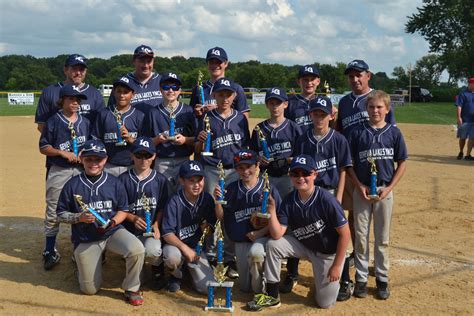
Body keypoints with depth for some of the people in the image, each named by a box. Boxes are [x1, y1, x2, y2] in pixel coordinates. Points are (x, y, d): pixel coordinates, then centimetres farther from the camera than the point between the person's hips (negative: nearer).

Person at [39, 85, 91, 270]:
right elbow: (43, 147, -3)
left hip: (80, 170, 3)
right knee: (53, 212, 3)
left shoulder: (85, 122, 5)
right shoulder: (53, 122, -4)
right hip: (58, 172, -3)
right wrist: (63, 152, -17)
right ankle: (50, 251, 14)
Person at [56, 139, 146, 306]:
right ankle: (79, 259, 35)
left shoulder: (114, 183, -1)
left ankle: (131, 288, -4)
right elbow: (61, 214, 1)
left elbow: (123, 211, 6)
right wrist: (78, 218, -19)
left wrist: (112, 222, -15)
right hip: (85, 239, 0)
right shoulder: (72, 185, -4)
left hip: (112, 231, 0)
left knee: (137, 250, -31)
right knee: (90, 289, 2)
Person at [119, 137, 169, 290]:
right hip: (129, 230, 1)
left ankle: (157, 268, 8)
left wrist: (156, 225, -10)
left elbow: (162, 208, 7)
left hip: (151, 230, -1)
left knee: (152, 250, -31)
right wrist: (133, 218, -14)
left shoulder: (160, 179, 5)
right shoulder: (124, 179, 2)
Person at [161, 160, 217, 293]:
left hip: (197, 248, 3)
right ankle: (176, 275, -1)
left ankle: (190, 268, 23)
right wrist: (185, 248, -32)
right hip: (176, 244, -3)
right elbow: (167, 233, -20)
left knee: (207, 287, -12)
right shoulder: (174, 201, -18)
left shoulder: (207, 199, -7)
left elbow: (207, 231, -3)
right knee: (172, 255, -40)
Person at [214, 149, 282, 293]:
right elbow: (221, 217, 2)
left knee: (255, 253, -38)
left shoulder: (268, 189, -6)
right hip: (241, 240, 3)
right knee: (244, 287, 4)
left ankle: (261, 292, -11)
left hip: (263, 237, -3)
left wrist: (261, 232, -19)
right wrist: (217, 201, -17)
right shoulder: (231, 189, 2)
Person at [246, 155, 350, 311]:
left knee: (325, 303, -2)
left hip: (329, 253, -4)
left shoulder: (326, 200, -27)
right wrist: (271, 210, -31)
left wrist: (336, 265, -17)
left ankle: (340, 271, 28)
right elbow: (277, 235, -19)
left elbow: (345, 234, -20)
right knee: (272, 245, -19)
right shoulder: (289, 201, -13)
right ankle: (272, 296, -4)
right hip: (304, 245, 4)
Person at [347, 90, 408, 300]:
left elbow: (402, 163, 4)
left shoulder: (394, 133, -1)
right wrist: (359, 186, -9)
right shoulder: (357, 133, -2)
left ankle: (382, 279, 23)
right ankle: (361, 278, 19)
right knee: (361, 237, 6)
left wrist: (389, 188, -6)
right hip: (361, 190, 0)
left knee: (382, 238, 9)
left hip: (384, 191, 0)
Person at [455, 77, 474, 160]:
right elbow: (459, 106, -10)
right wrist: (459, 118, -20)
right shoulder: (463, 94, -3)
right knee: (462, 137, 5)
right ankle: (461, 152, 24)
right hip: (465, 120, -4)